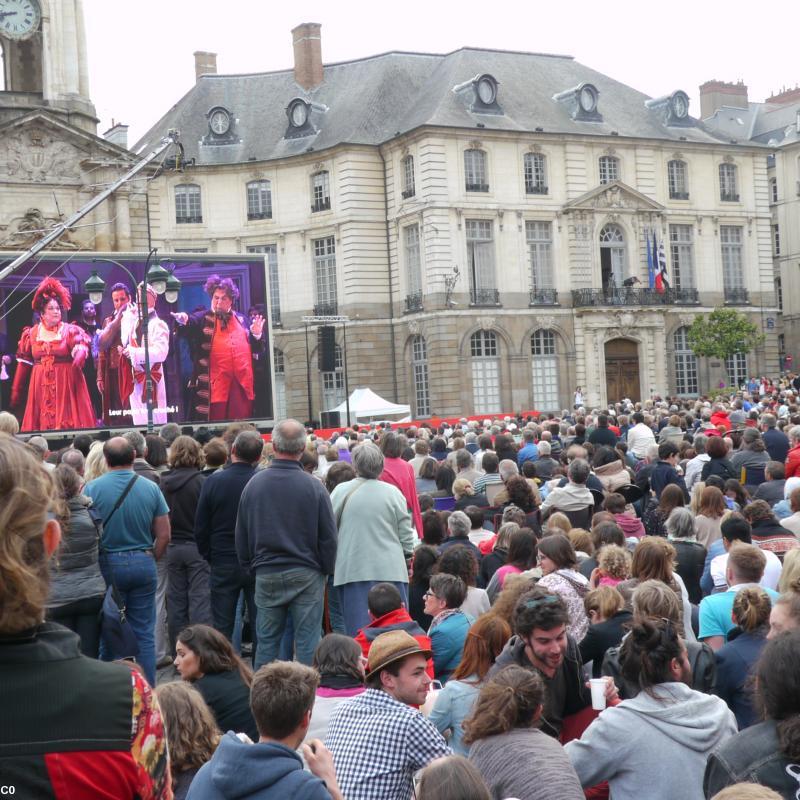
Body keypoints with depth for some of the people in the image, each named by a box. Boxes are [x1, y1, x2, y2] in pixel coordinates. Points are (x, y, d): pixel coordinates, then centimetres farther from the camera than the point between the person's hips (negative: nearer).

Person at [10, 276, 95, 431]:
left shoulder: (69, 330, 1)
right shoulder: (32, 333, 8)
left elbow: (81, 347, -18)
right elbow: (24, 363, 10)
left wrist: (79, 356, -42)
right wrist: (16, 392, 9)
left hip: (66, 384, -2)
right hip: (41, 385, 2)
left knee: (67, 420, -3)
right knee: (42, 422, 3)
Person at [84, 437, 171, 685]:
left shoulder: (93, 488, -8)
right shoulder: (150, 488, -2)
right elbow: (164, 535, -1)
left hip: (107, 564, -1)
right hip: (143, 564, 1)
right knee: (144, 634, 7)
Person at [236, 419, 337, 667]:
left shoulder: (254, 484, 0)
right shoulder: (313, 486, -10)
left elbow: (241, 535, 8)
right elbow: (329, 536, -5)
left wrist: (249, 567, 19)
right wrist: (326, 570, 9)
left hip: (266, 574, 3)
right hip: (306, 575, -3)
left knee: (267, 641, 12)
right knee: (307, 642, 2)